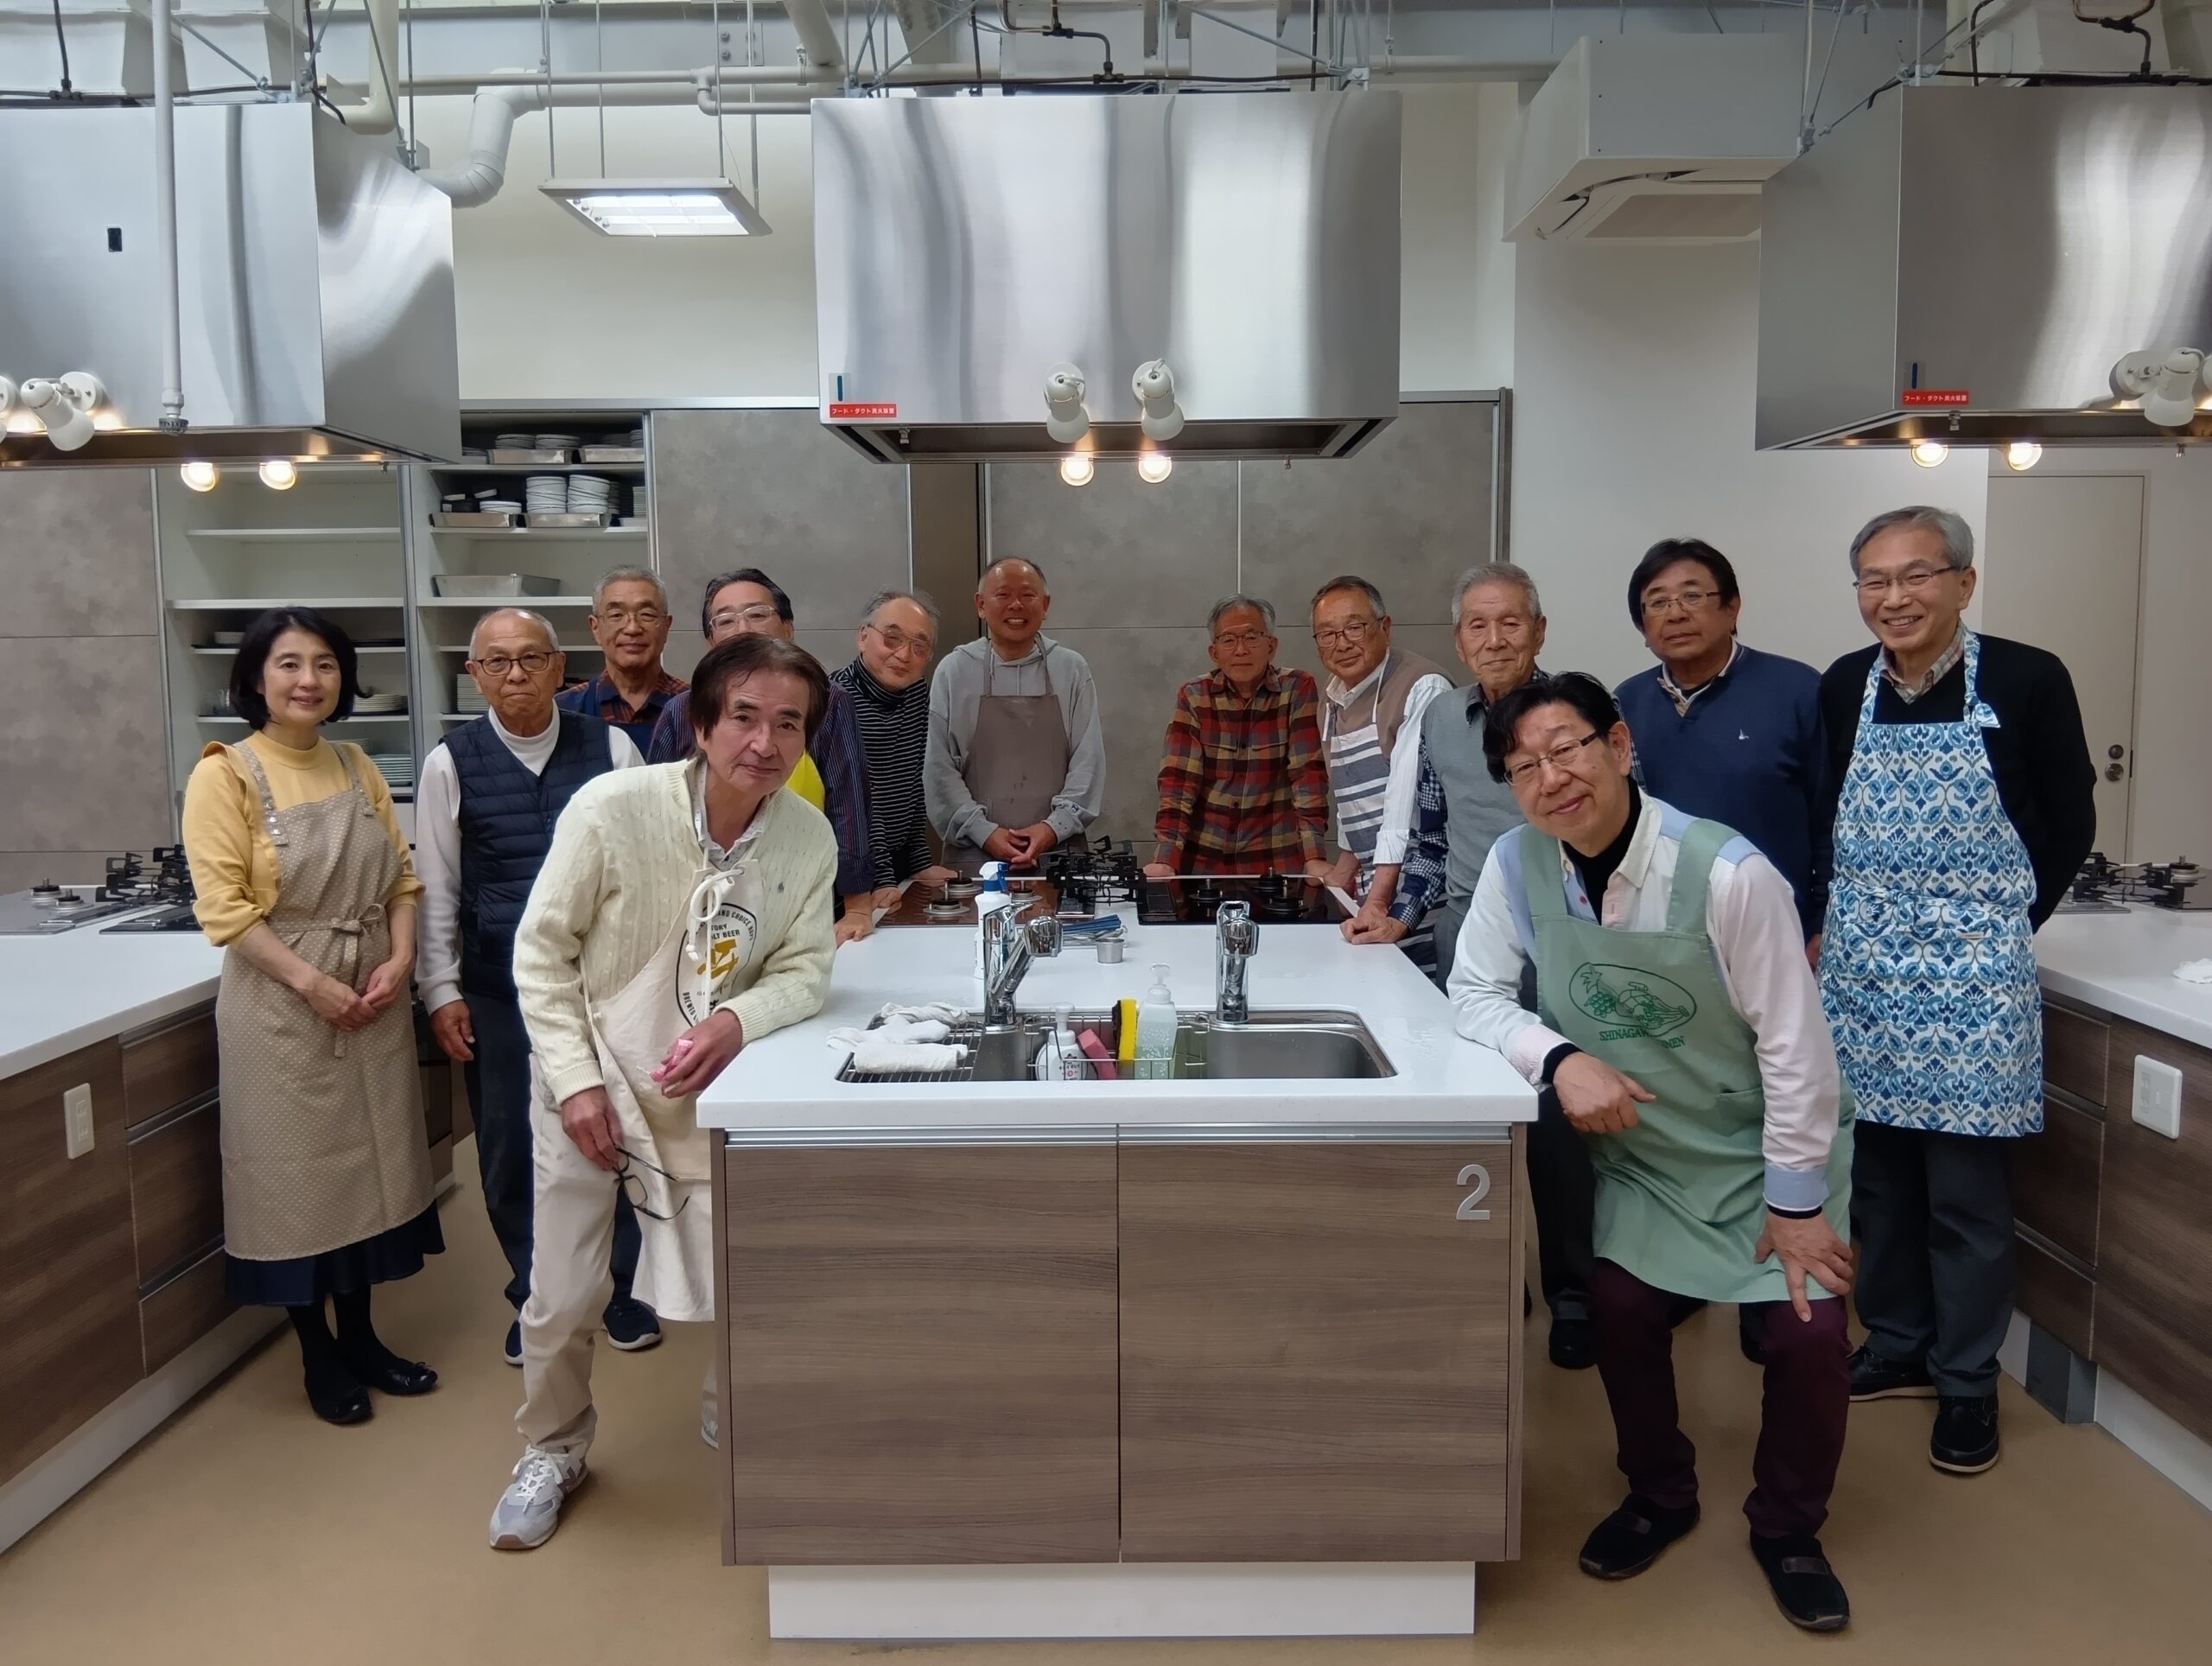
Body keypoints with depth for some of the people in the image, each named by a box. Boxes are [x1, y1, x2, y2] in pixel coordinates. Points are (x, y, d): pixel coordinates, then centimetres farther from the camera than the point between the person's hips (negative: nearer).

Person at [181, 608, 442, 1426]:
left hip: (374, 999, 5)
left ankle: (360, 1335, 27)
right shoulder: (225, 774, -8)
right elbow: (224, 906, -14)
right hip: (282, 1005, -5)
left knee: (369, 1165, 12)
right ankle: (317, 1355, 20)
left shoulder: (358, 768, 8)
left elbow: (401, 877, 8)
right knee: (298, 1173, 5)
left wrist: (399, 962, -8)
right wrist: (311, 981, -20)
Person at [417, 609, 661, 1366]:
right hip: (497, 991, 0)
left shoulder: (611, 748, -1)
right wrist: (442, 991, -1)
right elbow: (435, 887, 2)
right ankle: (535, 1299, 30)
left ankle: (624, 1288, 29)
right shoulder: (450, 764, -1)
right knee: (509, 1153, 10)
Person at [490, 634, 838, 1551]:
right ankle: (553, 1449, 36)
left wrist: (738, 1020, -26)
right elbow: (542, 950, -12)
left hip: (703, 1090, 2)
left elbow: (804, 967, -6)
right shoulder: (611, 807, -21)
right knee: (561, 1301, 6)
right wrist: (576, 1081, -15)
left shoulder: (810, 838, -14)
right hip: (589, 1083, -1)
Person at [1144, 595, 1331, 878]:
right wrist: (1166, 861, -17)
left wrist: (1314, 859, -18)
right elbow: (1178, 781, -5)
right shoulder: (1193, 698, 3)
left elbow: (1309, 775, -7)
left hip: (1277, 860, -1)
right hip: (1203, 859, 1)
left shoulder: (1299, 690, -1)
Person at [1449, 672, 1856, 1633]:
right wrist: (1560, 1058, -30)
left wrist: (1794, 1201, -15)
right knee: (1622, 1315, -6)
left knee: (1808, 1335, -10)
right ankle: (1660, 1495, 26)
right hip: (1641, 1151, 3)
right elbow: (1477, 993, -9)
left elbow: (1795, 1047, -21)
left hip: (1763, 1151, -3)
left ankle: (1786, 1530, 20)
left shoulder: (1728, 873, -28)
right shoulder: (1518, 865, -16)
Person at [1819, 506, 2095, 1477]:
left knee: (1966, 1189, 3)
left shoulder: (2027, 681, -8)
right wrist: (1824, 928, 6)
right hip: (1863, 967, 4)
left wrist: (2004, 925, 3)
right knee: (1879, 1176, 13)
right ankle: (1896, 1347, 30)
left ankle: (1968, 1381, 20)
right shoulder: (1842, 688, 3)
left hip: (1970, 973, -4)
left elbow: (2069, 825, 2)